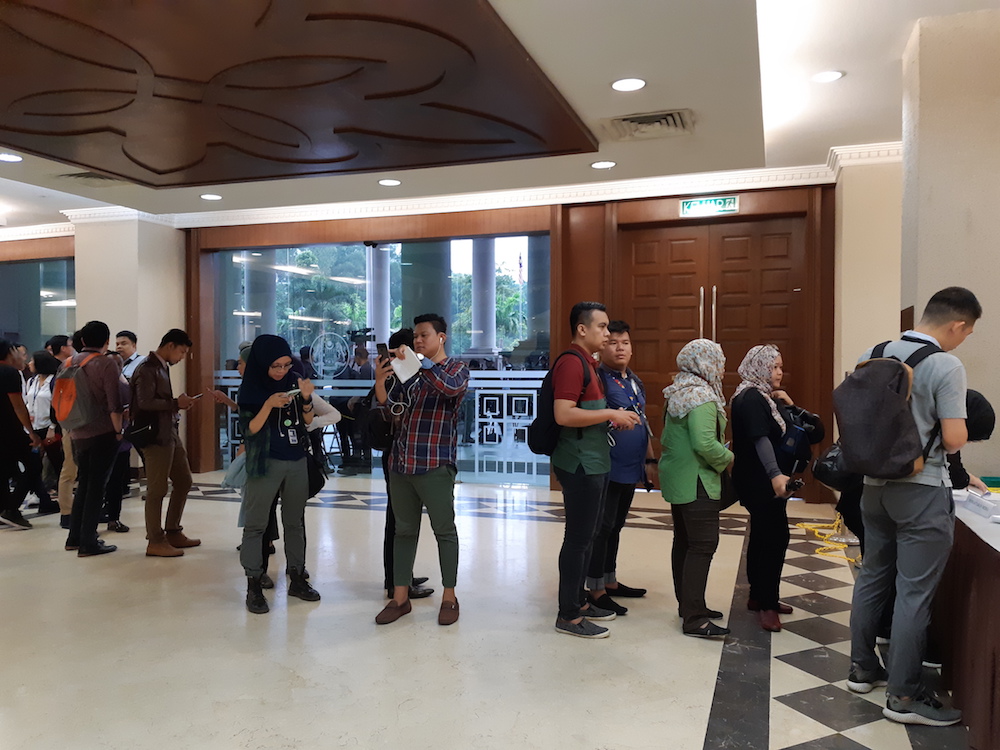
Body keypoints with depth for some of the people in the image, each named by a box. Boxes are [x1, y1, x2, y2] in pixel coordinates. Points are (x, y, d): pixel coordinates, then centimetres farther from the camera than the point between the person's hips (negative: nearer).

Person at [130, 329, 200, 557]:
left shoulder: (162, 367, 15)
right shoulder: (147, 369, -13)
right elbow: (145, 402, -23)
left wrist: (179, 404, 1)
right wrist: (175, 403, -15)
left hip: (170, 433, 10)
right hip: (155, 436, -10)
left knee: (183, 481, 15)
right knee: (157, 490, -1)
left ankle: (173, 532, 26)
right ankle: (155, 541, 9)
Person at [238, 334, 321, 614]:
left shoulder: (293, 383, 2)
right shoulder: (251, 389, -7)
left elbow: (307, 421, 5)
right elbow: (250, 429, -11)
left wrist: (306, 399, -14)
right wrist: (269, 405, -25)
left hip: (297, 462, 4)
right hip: (266, 463, -4)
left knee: (294, 522, 11)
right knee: (256, 524, -1)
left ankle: (297, 579, 21)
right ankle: (253, 586, 6)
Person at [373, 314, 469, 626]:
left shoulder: (456, 367, 2)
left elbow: (451, 387, -22)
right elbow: (388, 405, 8)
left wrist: (418, 361, -21)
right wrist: (380, 380, -10)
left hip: (435, 464, -5)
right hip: (400, 462, 5)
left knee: (444, 530, 3)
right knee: (404, 529, 11)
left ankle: (449, 598, 14)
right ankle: (400, 597, 19)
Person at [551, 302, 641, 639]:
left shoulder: (588, 363, 17)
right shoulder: (571, 362, -16)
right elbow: (563, 414, -26)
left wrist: (614, 418, 11)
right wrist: (611, 413, -21)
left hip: (594, 464, 10)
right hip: (580, 465, -10)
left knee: (587, 535, 17)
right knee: (578, 538, -2)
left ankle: (578, 601, 30)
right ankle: (568, 616, 8)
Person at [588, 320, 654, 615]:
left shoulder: (635, 381, 15)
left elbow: (644, 423, 20)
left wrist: (650, 460, 18)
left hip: (631, 469, 8)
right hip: (608, 467, -8)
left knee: (615, 526, 17)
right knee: (602, 526, -2)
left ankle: (610, 581, 29)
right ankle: (596, 590, 8)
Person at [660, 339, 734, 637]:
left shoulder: (678, 394, 12)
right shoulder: (702, 397, -18)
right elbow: (705, 444, -27)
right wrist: (728, 457, -10)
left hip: (677, 478, 10)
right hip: (696, 481, -10)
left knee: (683, 542, 14)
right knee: (703, 545, -8)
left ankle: (688, 605, 25)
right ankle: (694, 618, -7)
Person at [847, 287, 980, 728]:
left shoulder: (871, 356, 4)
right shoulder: (947, 367, -15)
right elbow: (953, 440, -17)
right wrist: (962, 429, 5)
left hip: (875, 485, 7)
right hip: (922, 492, -6)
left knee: (872, 577, 17)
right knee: (914, 593, 2)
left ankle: (863, 668, 29)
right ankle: (904, 696, 11)